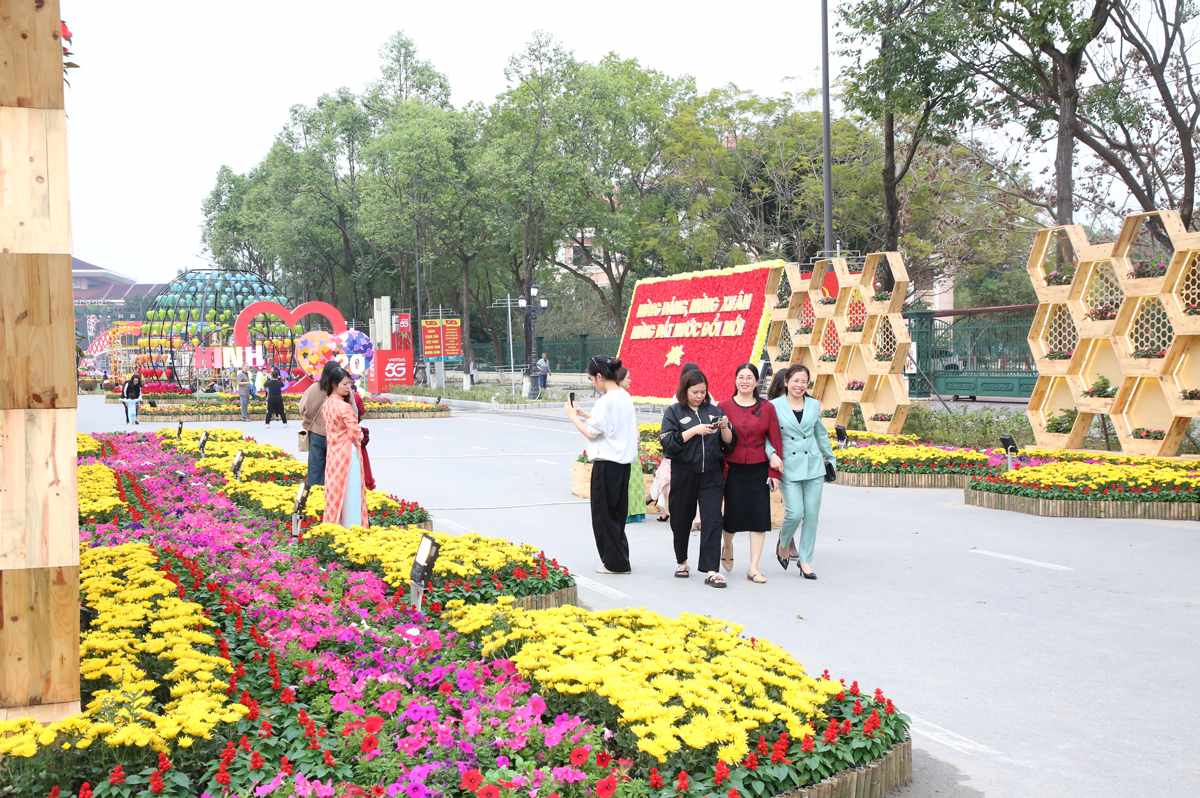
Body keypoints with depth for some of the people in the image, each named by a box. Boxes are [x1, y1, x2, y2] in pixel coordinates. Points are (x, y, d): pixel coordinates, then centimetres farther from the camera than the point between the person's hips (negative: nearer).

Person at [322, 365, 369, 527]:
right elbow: (355, 432, -20)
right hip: (348, 453, -8)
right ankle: (351, 526, 3)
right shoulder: (344, 406, -20)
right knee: (350, 493, -1)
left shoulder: (327, 404, 5)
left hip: (333, 452, 8)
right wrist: (359, 438, 2)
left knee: (335, 490, 15)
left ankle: (333, 525, 20)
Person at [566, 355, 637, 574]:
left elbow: (591, 432, -15)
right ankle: (619, 559, 22)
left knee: (603, 514, 2)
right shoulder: (625, 397, 10)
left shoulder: (606, 401, -18)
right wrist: (585, 415, 15)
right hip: (623, 460, 9)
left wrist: (572, 416, -1)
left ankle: (614, 562, 7)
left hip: (607, 464, -9)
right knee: (617, 512, 16)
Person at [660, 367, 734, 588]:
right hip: (683, 475, -1)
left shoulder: (714, 410, 9)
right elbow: (668, 443, -11)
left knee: (712, 520, -8)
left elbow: (729, 443, 9)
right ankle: (681, 561, 32)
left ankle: (711, 571, -9)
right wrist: (694, 431, -18)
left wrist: (725, 428, -11)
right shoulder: (674, 412, 2)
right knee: (681, 520, 11)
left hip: (711, 475, 1)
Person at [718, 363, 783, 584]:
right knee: (734, 514, 4)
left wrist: (775, 471, -1)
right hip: (733, 469, -1)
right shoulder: (724, 407, -1)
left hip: (759, 470, 1)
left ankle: (753, 568, 7)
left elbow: (775, 439, 4)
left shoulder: (767, 408, 2)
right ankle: (727, 546, 37)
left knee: (759, 517, 0)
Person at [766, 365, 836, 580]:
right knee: (795, 512, -12)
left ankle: (806, 560, 12)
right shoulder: (774, 406, -2)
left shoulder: (814, 405, 9)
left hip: (813, 466, 4)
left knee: (812, 515, 2)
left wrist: (830, 458, 26)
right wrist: (772, 455, -19)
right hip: (789, 468, -4)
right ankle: (784, 543, 20)